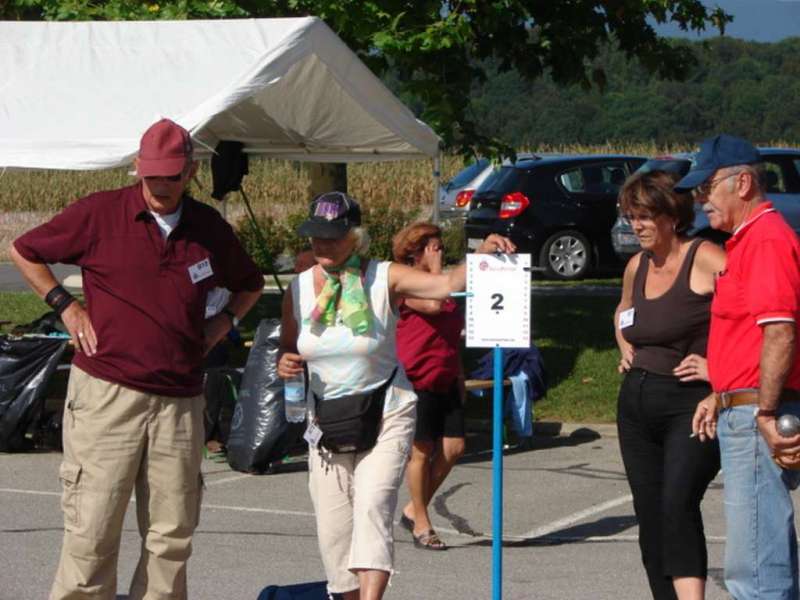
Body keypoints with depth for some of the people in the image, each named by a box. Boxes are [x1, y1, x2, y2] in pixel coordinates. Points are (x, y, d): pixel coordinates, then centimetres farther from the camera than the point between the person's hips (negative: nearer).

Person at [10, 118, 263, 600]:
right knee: (92, 530, -5)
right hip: (107, 394, -4)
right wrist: (66, 306, 1)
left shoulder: (210, 229, 10)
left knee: (173, 534, 5)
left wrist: (224, 322, 11)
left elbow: (250, 285, 29)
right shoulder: (99, 214, -2)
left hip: (180, 402, 4)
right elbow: (24, 251, 9)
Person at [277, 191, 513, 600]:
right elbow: (287, 349, 14)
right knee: (333, 528, 5)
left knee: (372, 506, -22)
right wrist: (284, 364, -10)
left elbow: (448, 284, -19)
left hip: (387, 416, -4)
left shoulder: (384, 279, -9)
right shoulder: (298, 289, 1)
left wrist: (482, 256, -36)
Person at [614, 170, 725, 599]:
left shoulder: (704, 260, -11)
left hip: (690, 405, -8)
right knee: (649, 516, 9)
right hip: (637, 404, 8)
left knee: (677, 503, -25)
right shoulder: (637, 266, 12)